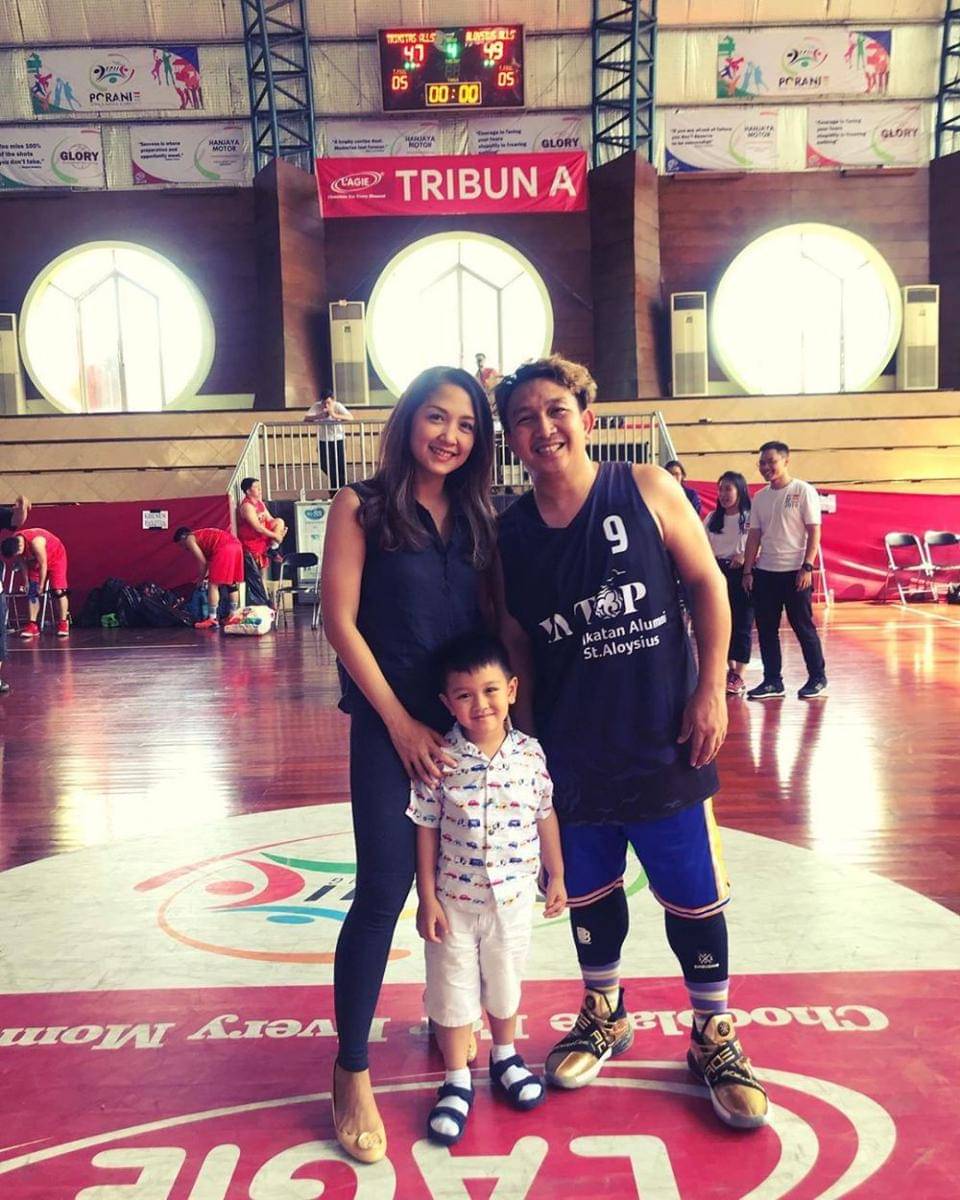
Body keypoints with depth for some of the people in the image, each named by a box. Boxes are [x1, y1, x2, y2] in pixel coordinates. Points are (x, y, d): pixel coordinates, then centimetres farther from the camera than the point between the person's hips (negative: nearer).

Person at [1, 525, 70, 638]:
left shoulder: (35, 542, -40)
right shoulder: (13, 543, -20)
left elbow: (43, 565, -29)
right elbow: (23, 563, -5)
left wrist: (41, 585, -20)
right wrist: (27, 581, -5)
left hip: (55, 557, -6)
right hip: (35, 560, 6)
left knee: (58, 591, -13)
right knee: (31, 592, -2)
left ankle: (63, 623, -5)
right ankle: (32, 624, 1)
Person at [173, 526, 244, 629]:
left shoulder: (189, 539, 10)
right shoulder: (202, 535, 34)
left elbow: (203, 562, 3)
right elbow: (209, 560, 31)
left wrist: (200, 579, 15)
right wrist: (203, 576, 34)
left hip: (224, 548, -9)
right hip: (236, 544, 9)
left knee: (213, 584, -2)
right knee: (232, 583, 19)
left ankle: (212, 619, -3)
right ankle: (233, 615, 24)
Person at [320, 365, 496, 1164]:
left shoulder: (478, 517, 8)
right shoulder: (362, 507, -4)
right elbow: (341, 621, -8)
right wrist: (400, 722, -10)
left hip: (472, 718, 4)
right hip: (392, 722, -4)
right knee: (384, 890, -4)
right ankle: (352, 1070, 12)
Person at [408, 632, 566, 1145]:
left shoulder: (530, 753, -10)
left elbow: (545, 817, 1)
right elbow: (426, 831, -10)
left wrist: (556, 876, 7)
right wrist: (427, 899, -9)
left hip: (513, 896, 2)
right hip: (453, 900, -2)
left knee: (504, 981, 21)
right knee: (453, 987, 11)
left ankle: (504, 1057, 45)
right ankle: (457, 1082, 30)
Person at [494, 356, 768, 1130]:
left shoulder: (647, 492, -7)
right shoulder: (510, 532, -1)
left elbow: (707, 586, -3)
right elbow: (517, 644, 6)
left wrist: (712, 690, -8)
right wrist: (523, 733, 5)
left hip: (662, 739, -2)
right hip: (571, 749, 2)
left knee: (694, 896, 8)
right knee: (589, 892, 17)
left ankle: (715, 1038, 32)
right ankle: (604, 1016, 42)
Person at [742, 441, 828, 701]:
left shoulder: (803, 491, -5)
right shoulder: (760, 497, 10)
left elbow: (814, 532, -8)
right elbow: (754, 536, 11)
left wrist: (807, 567, -16)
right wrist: (748, 571, 5)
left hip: (795, 572, -5)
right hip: (764, 572, 5)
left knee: (803, 627, 2)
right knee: (766, 629, 6)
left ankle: (817, 679, 15)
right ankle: (772, 681, 16)